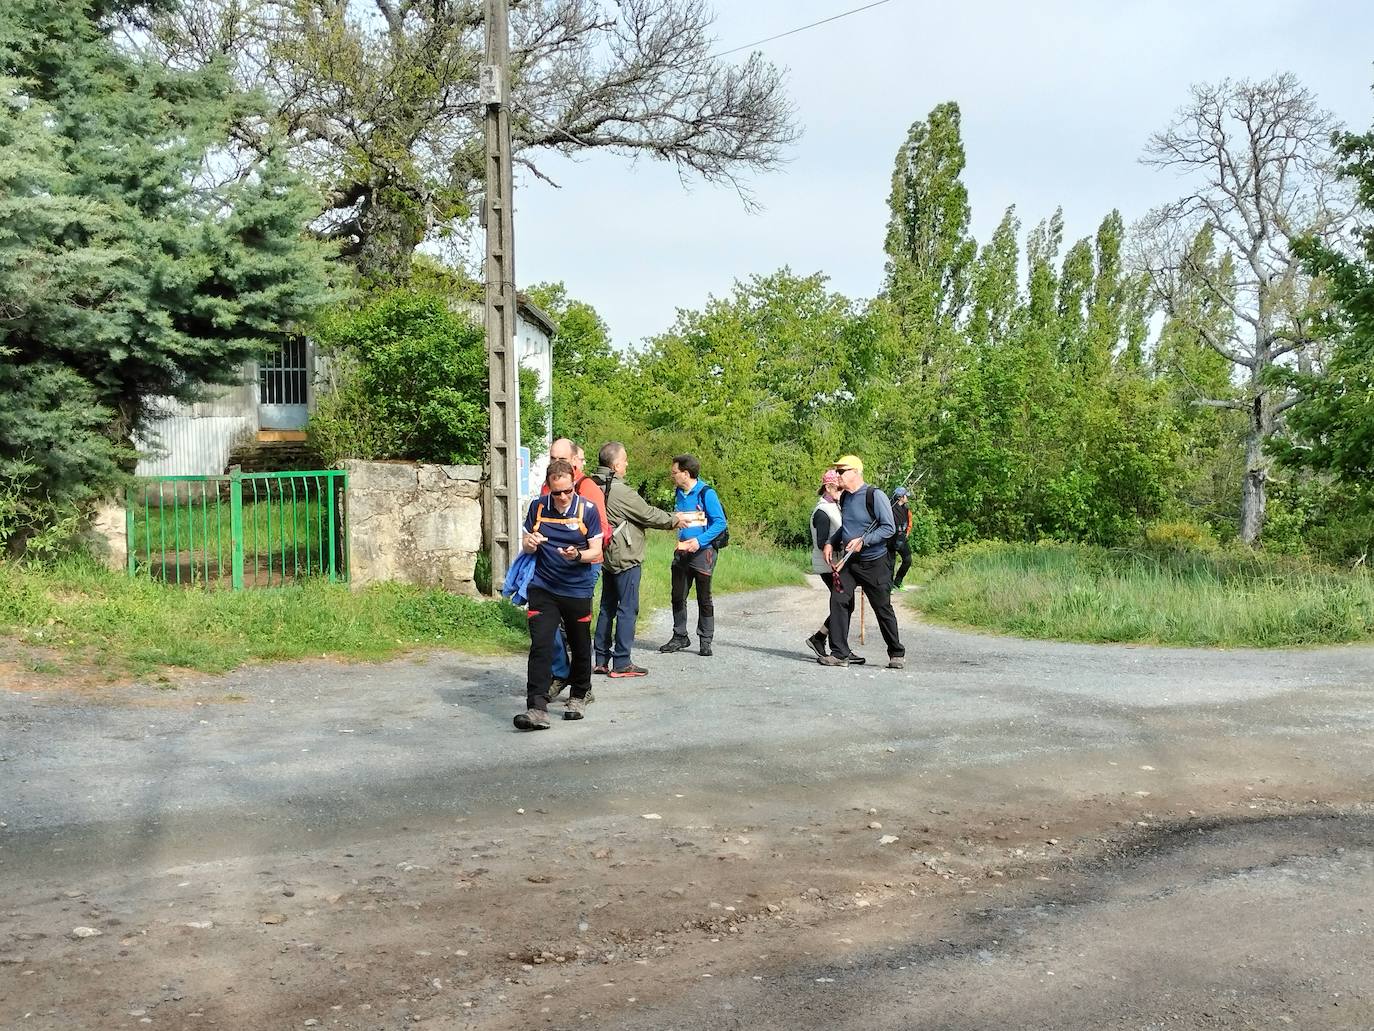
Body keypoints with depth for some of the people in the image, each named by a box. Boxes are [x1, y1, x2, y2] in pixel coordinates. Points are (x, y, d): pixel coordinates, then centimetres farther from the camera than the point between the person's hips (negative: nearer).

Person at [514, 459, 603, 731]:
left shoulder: (588, 509, -5)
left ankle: (579, 696, 35)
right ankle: (537, 708, -19)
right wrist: (529, 543, -12)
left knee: (580, 647, 13)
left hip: (578, 590, 0)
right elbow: (526, 546, 12)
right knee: (540, 645, -13)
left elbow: (596, 551, -4)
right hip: (543, 588, 1)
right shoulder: (537, 507, 2)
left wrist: (577, 555, -25)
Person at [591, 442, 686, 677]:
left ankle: (602, 660, 19)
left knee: (608, 607, 15)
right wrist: (673, 519, 4)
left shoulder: (597, 487, 7)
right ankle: (621, 663, 1)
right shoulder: (619, 491, -21)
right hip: (625, 558, -9)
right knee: (627, 608, -2)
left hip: (608, 558, 9)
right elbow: (648, 514, -12)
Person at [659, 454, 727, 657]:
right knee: (678, 596, 9)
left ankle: (705, 641, 10)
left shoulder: (706, 493, -13)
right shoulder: (679, 493, 9)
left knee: (704, 599, 2)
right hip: (682, 551, 7)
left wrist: (700, 540, -23)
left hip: (703, 551, -7)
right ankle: (680, 637, 20)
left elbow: (720, 523, -15)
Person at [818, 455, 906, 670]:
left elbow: (889, 528, -15)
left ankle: (897, 654, 18)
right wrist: (830, 543, 9)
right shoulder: (845, 498, 10)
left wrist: (863, 541, -23)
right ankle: (839, 653, -6)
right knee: (838, 601, -9)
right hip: (848, 562, 6)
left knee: (883, 609, 3)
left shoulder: (875, 496, -13)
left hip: (875, 563, -6)